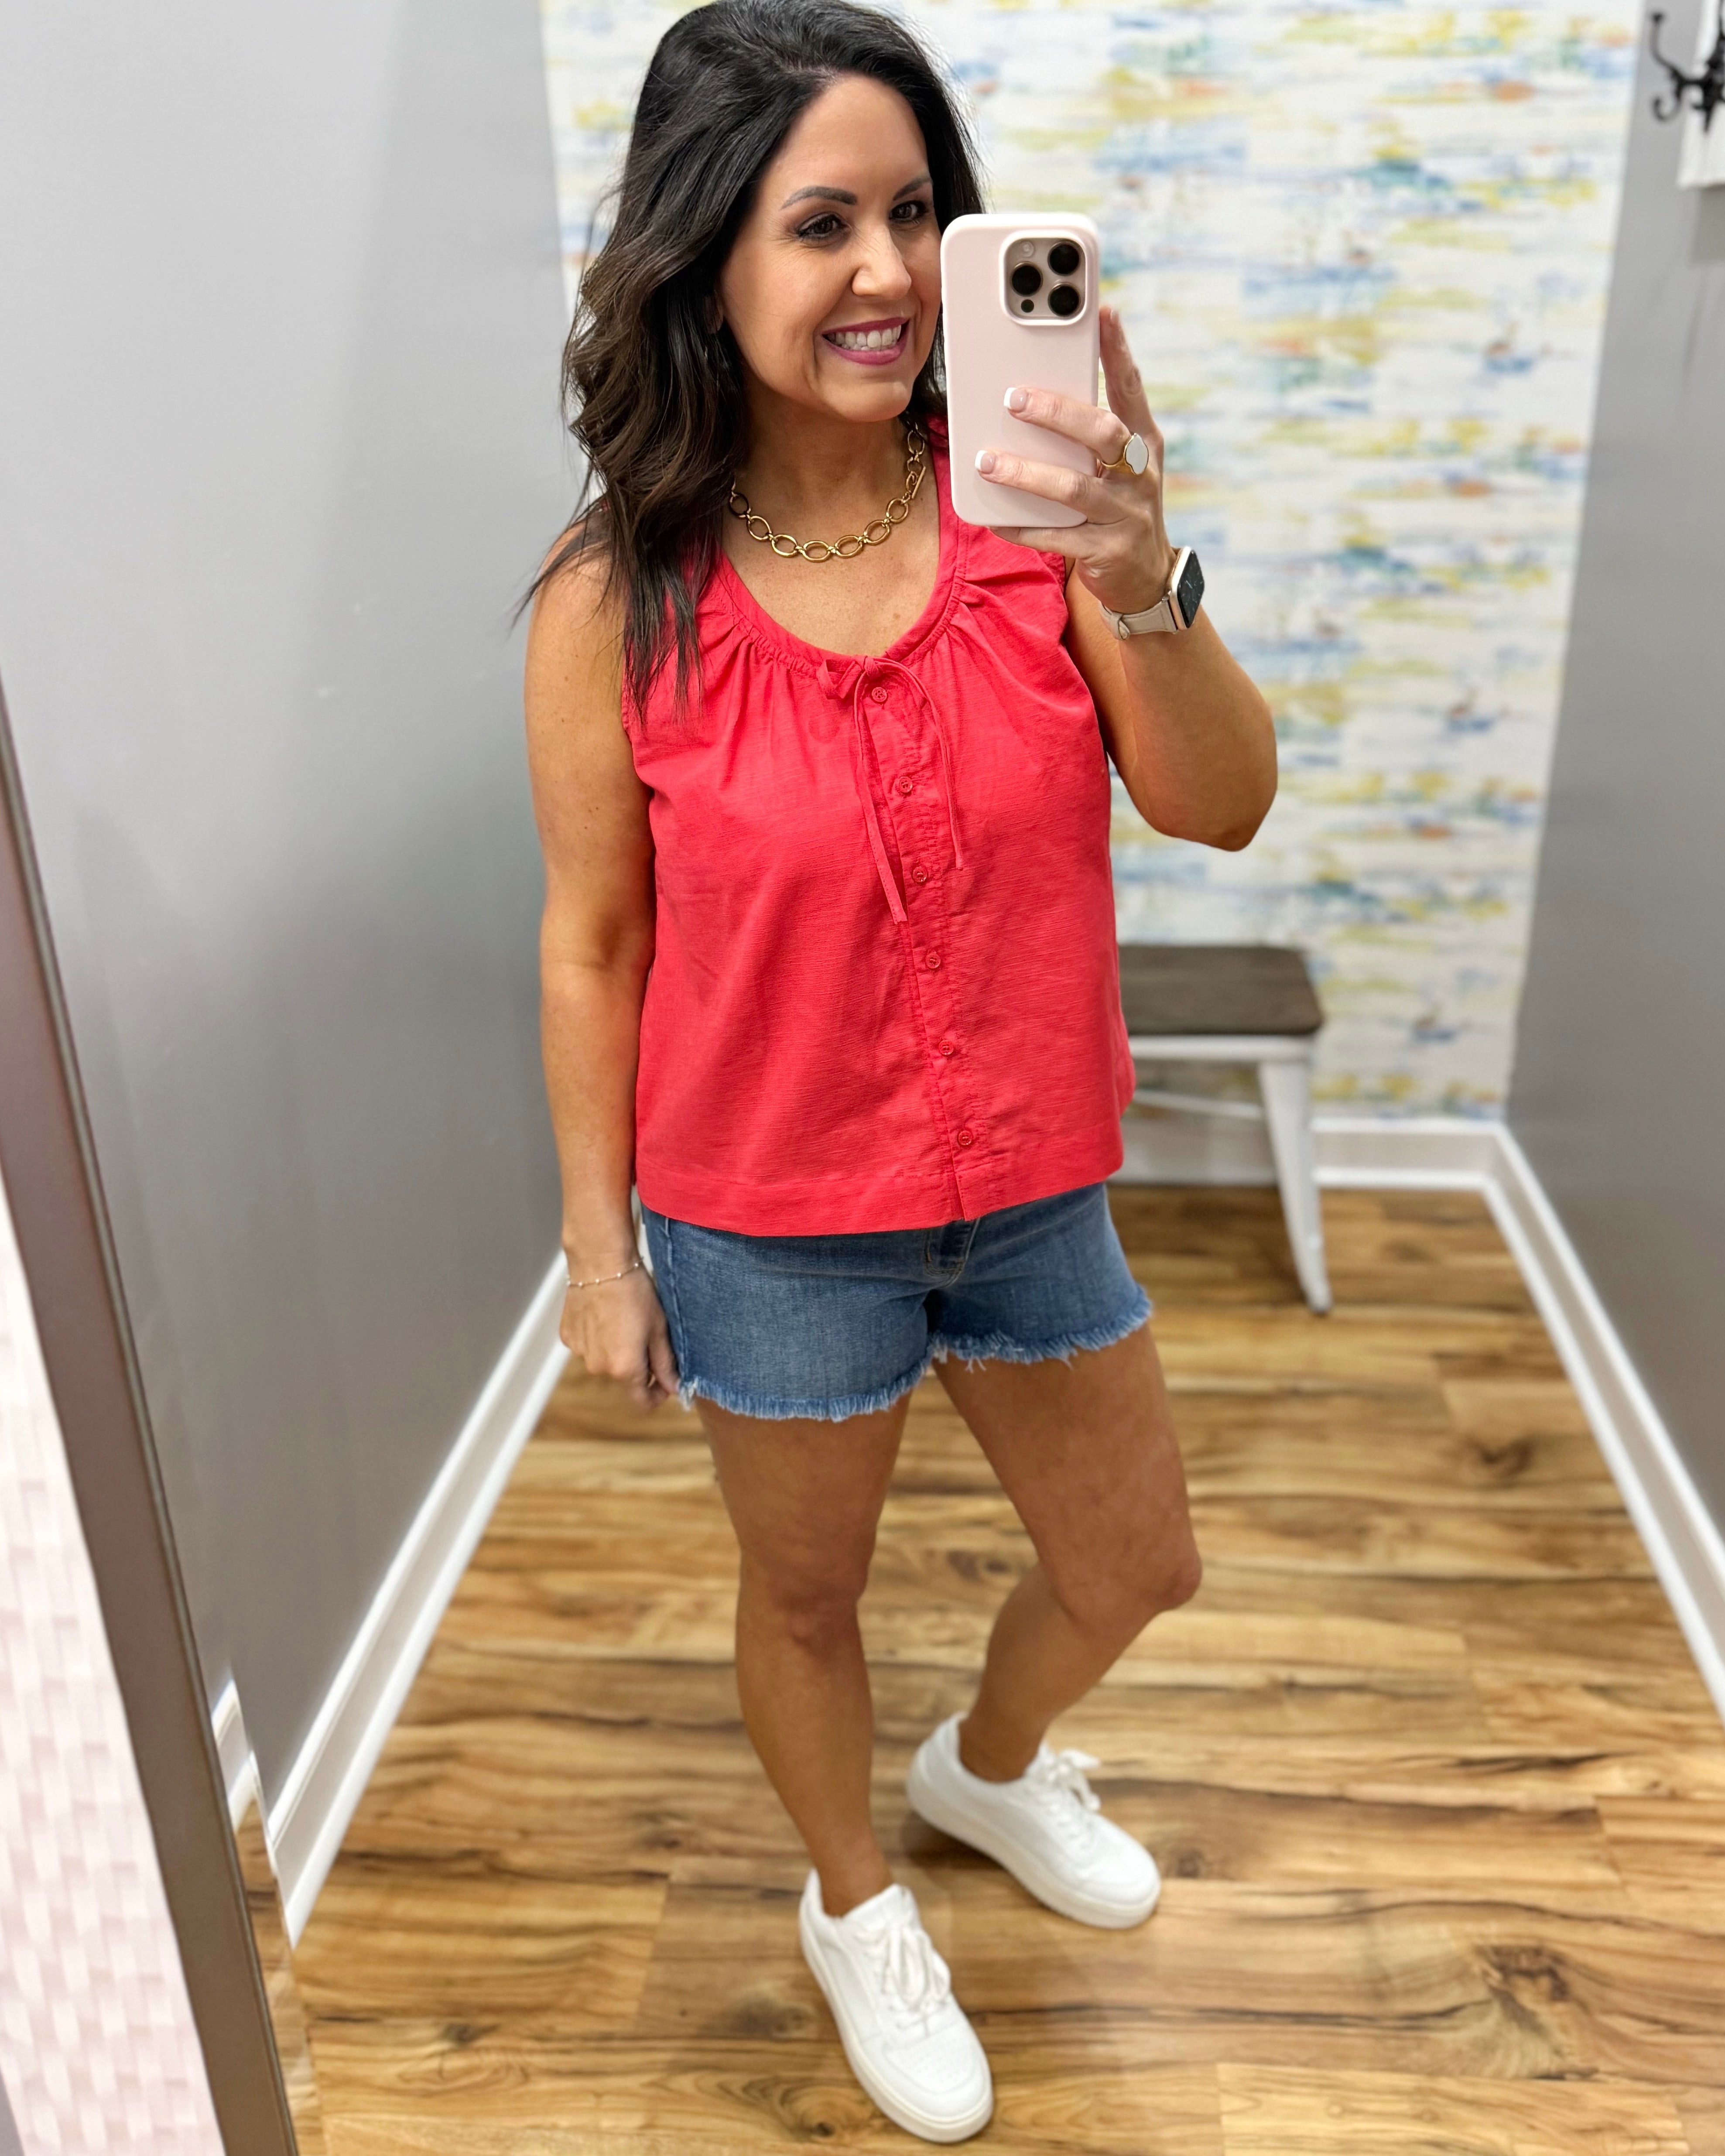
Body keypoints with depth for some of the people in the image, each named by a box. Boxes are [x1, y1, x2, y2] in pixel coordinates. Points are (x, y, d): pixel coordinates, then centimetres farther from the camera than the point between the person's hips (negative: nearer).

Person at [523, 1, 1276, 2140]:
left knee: (1135, 1564, 22)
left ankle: (989, 1765, 57)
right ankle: (854, 1905, 53)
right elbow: (591, 946, -8)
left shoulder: (1028, 503, -10)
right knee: (806, 1590, 20)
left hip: (1032, 1188, 4)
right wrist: (596, 1244, -2)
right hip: (772, 1225, -3)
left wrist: (1138, 576, -34)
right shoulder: (618, 602, -16)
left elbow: (1222, 806, -15)